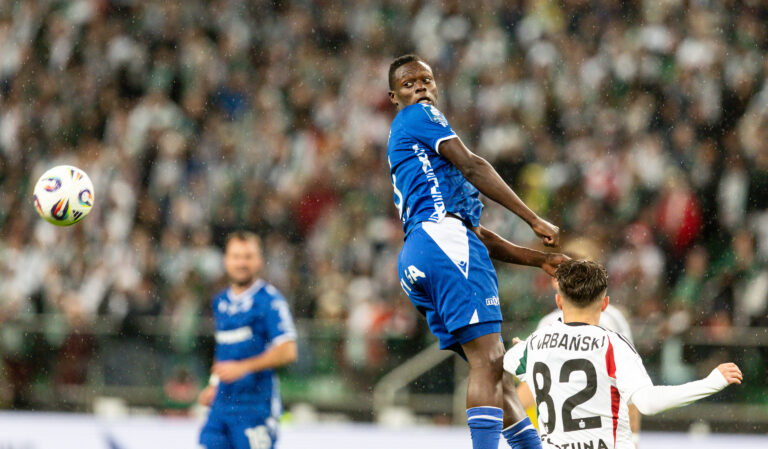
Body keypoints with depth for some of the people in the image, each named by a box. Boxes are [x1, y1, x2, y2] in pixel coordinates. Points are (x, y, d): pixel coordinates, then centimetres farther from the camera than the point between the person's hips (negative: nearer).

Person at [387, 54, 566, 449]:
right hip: (442, 238, -10)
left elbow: (477, 235, 31)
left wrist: (538, 259, 24)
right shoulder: (416, 117, 9)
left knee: (495, 368, 8)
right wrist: (534, 220, -6)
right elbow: (471, 167, -5)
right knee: (488, 360, -18)